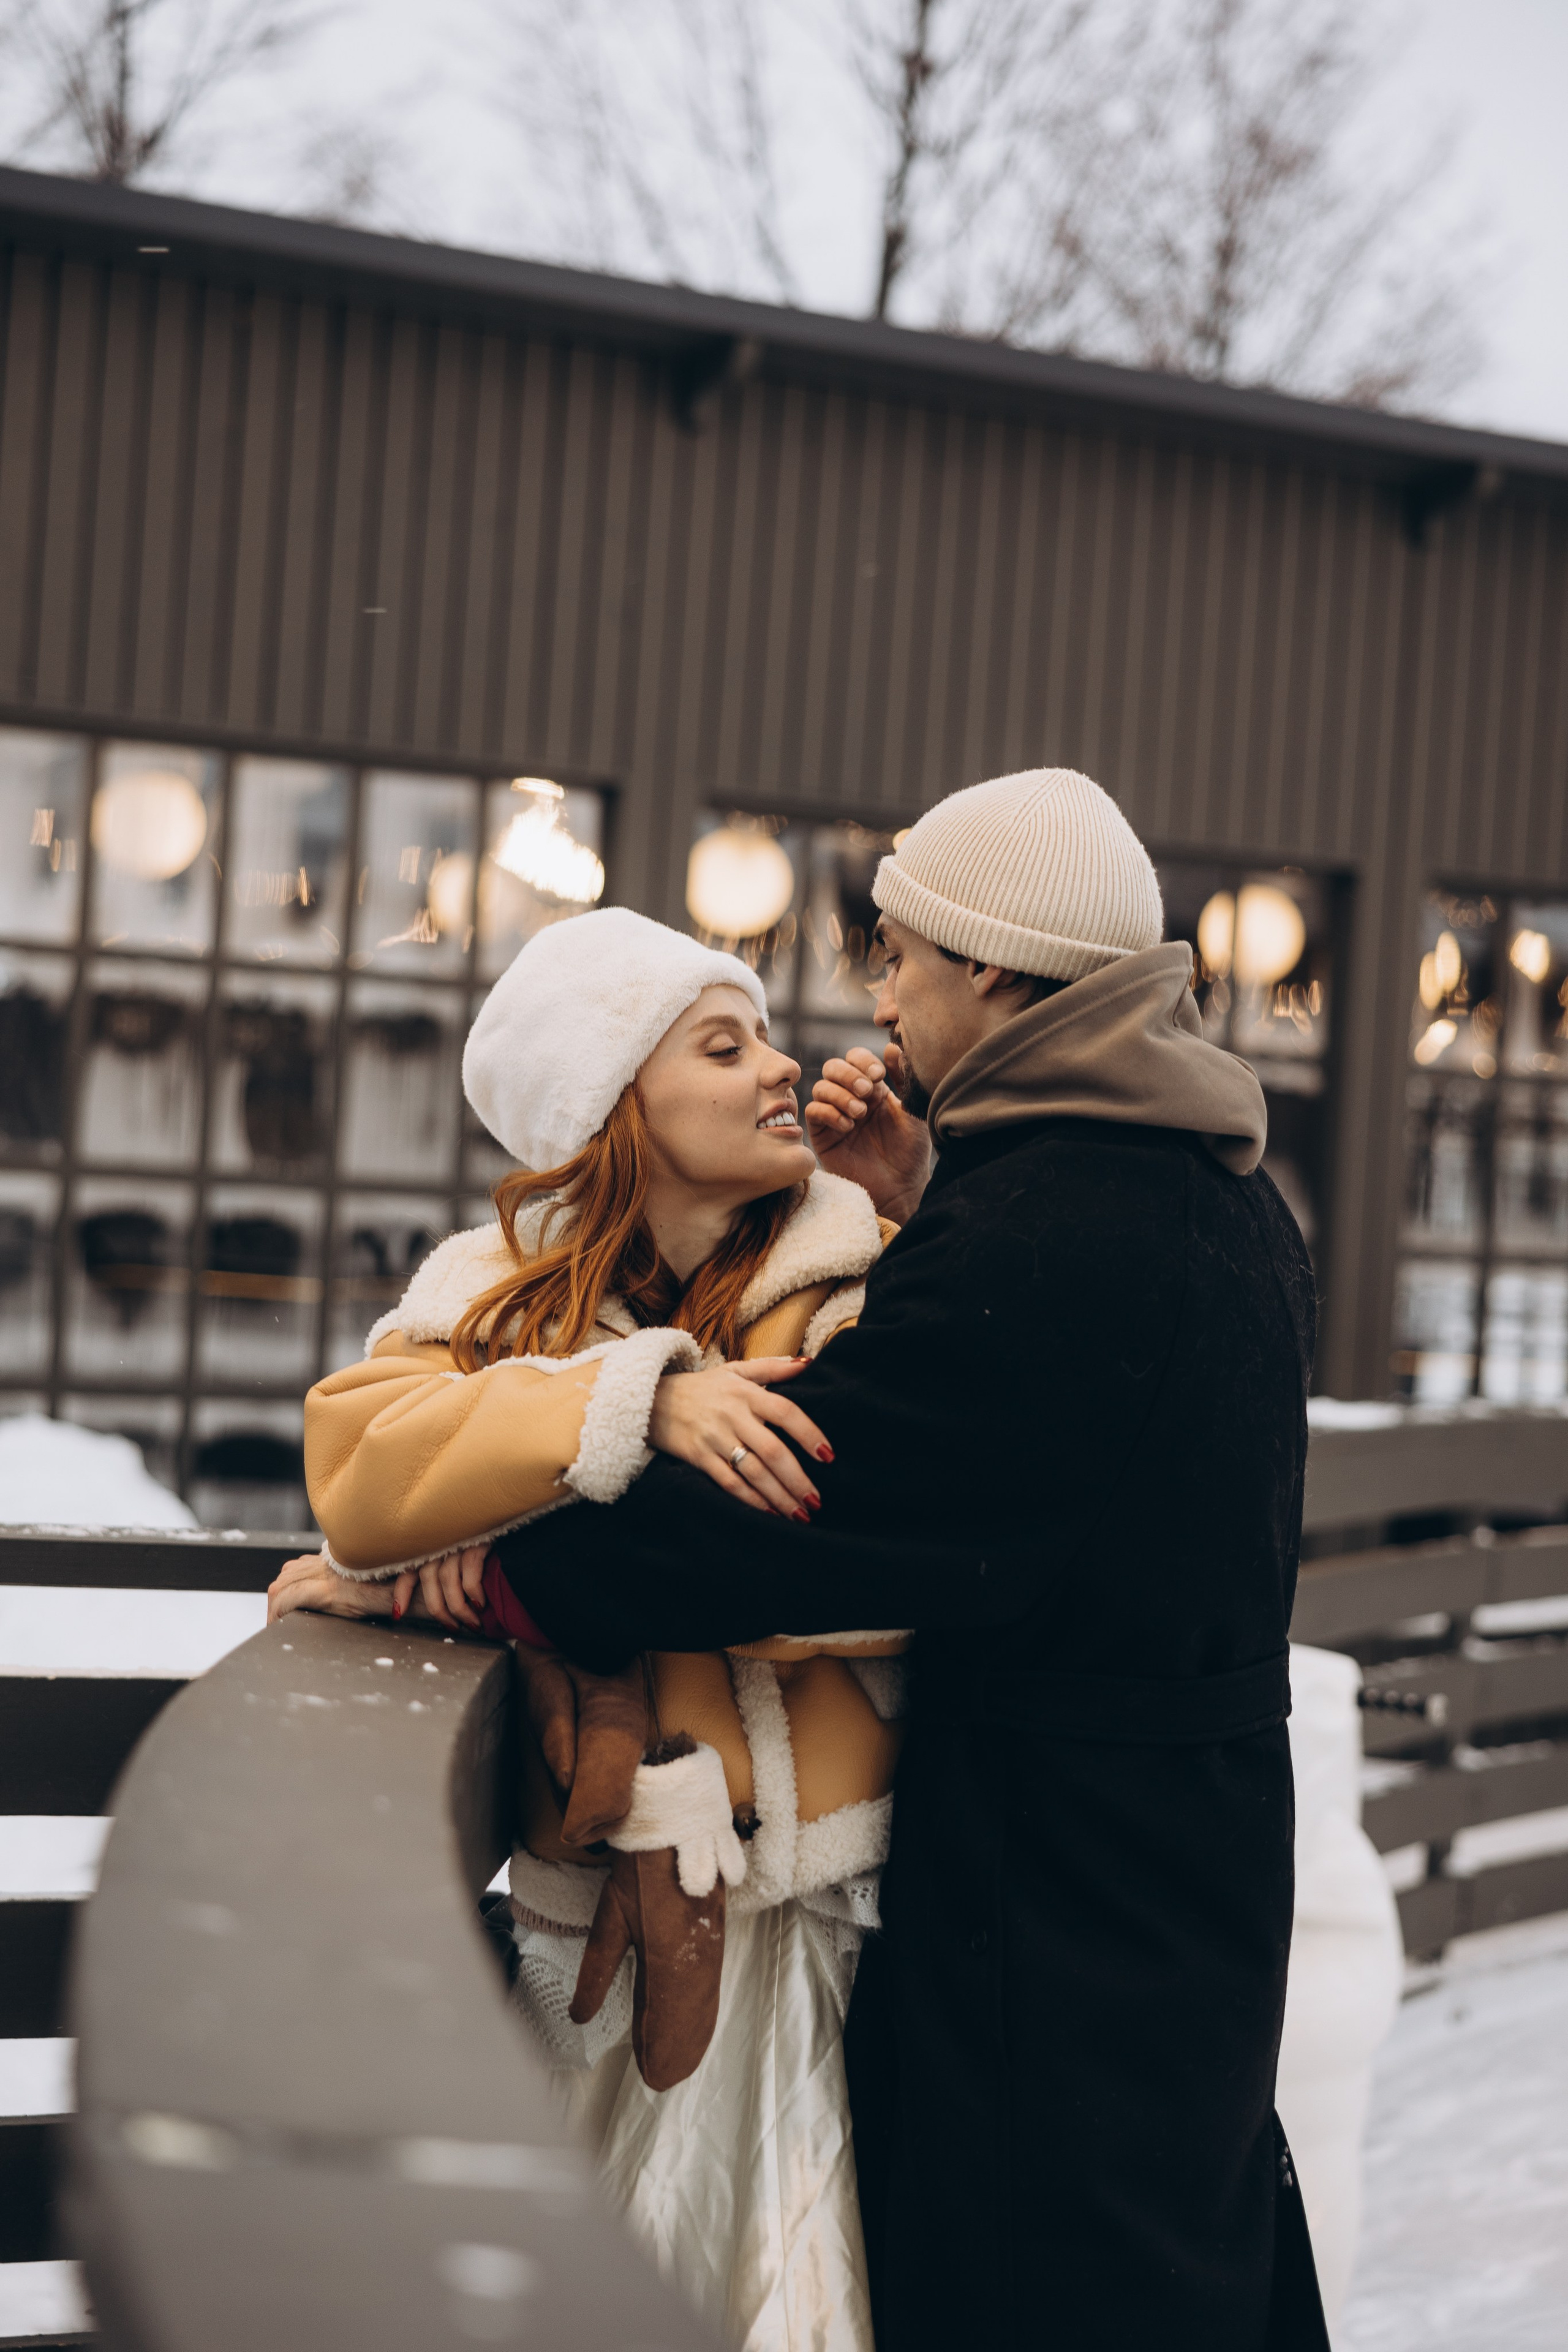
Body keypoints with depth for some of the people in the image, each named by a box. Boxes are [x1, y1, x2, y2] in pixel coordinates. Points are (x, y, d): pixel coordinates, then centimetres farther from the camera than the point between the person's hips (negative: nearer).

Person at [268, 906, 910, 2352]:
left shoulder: (860, 1284, 0)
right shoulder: (498, 1289, 6)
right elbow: (364, 1465, -13)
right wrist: (637, 1401, -24)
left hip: (832, 1895, -2)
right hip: (600, 1897, 2)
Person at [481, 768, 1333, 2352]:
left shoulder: (1036, 1234, -24)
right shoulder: (1224, 1197, 6)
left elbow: (770, 1507, -26)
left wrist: (482, 1567, -18)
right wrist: (916, 1211, 8)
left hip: (1048, 1884, -9)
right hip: (1207, 1847, 9)